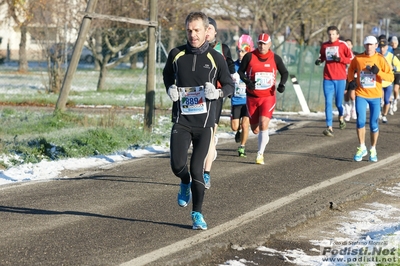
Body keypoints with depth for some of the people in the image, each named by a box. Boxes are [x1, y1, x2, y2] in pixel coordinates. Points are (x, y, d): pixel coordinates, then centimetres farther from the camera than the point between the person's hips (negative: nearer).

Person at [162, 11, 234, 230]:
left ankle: (197, 214, 11)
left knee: (196, 168, -5)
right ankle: (185, 183, 26)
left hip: (204, 122, -1)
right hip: (182, 121, 1)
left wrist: (218, 93, -16)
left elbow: (229, 85, 6)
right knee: (177, 165, -12)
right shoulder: (176, 55, 3)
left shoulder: (215, 58, -2)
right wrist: (170, 89, 2)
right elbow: (167, 75, 23)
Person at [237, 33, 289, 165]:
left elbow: (285, 72, 13)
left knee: (263, 125, -18)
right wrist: (247, 81, -15)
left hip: (268, 97, -1)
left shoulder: (275, 58, 0)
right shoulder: (249, 56, -4)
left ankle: (260, 154, -7)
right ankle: (264, 138, 44)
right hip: (252, 98, 1)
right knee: (255, 130, 7)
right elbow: (240, 71, 4)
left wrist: (282, 83, -6)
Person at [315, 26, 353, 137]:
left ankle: (341, 117, 40)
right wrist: (319, 60, 1)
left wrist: (340, 59, -16)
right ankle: (329, 127, -11)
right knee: (328, 102, -8)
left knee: (338, 102, 7)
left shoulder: (342, 45, -2)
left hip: (340, 78, -2)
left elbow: (351, 59, -2)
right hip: (328, 79, 2)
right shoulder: (324, 45, 8)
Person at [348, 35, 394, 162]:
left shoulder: (380, 59, -4)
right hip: (361, 95, 0)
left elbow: (391, 77, -6)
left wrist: (378, 72, -22)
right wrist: (351, 80, 1)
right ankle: (362, 148, 6)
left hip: (375, 96, 0)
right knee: (360, 121, -12)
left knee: (374, 124, 5)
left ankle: (373, 150, 23)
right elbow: (351, 70, 20)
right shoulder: (357, 58, 0)